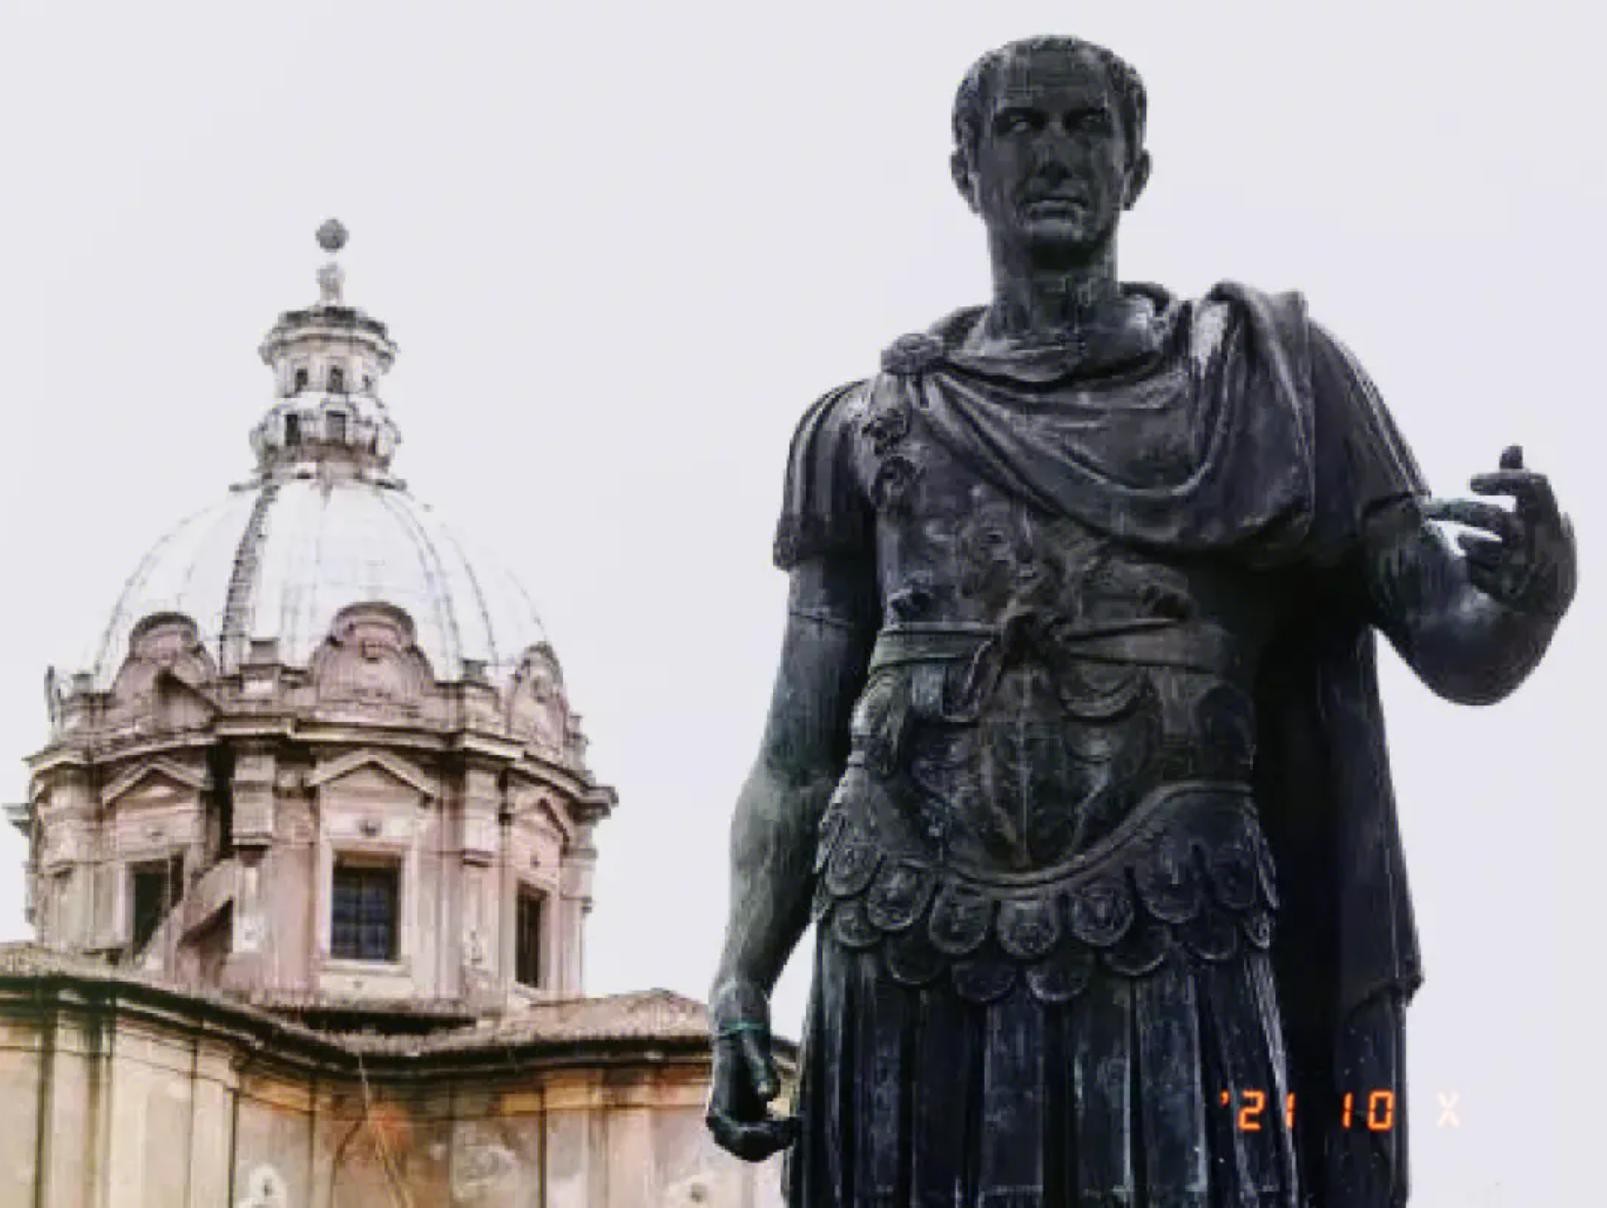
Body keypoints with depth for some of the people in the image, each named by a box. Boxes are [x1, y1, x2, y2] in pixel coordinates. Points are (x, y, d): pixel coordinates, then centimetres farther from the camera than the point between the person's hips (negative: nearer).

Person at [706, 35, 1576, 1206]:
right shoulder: (872, 430, 13)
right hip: (913, 984, 1)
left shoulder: (1262, 380, 10)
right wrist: (740, 985, -2)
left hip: (1170, 976, -1)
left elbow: (1453, 645, 4)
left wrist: (1534, 588, -20)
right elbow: (799, 754, 12)